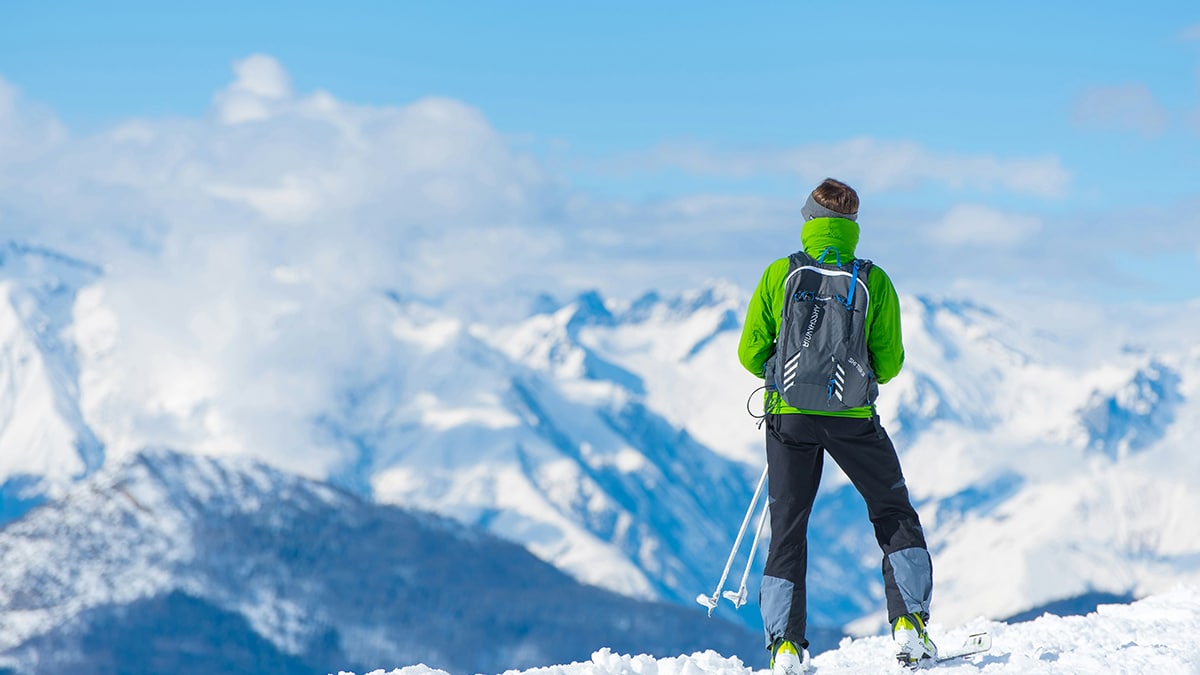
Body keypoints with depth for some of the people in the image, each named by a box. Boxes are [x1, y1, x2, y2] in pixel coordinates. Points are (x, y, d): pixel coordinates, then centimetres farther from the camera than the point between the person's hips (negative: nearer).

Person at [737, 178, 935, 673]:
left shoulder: (778, 274, -2)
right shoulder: (874, 281, -3)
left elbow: (751, 354, 0)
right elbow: (889, 364, 0)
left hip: (790, 415, 1)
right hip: (853, 418, -1)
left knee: (788, 528, 11)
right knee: (895, 516, 15)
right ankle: (909, 621, 4)